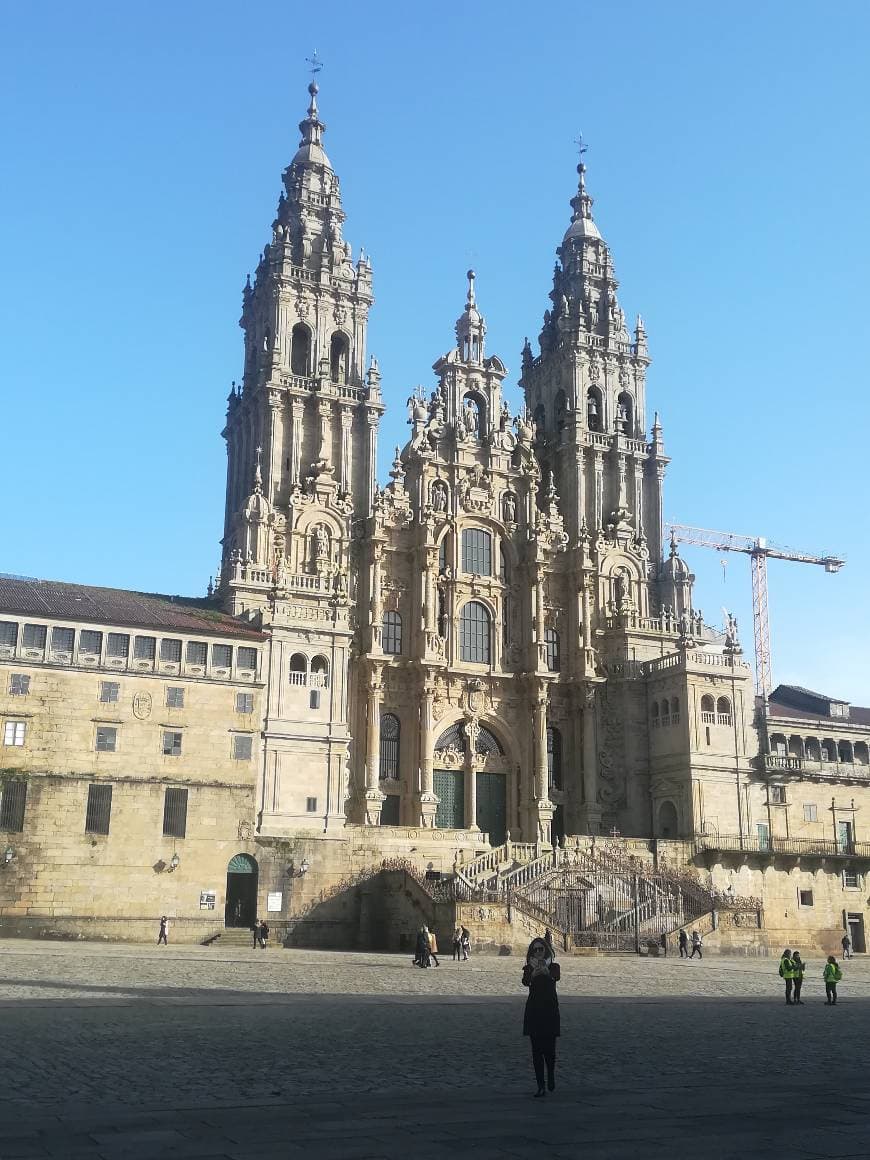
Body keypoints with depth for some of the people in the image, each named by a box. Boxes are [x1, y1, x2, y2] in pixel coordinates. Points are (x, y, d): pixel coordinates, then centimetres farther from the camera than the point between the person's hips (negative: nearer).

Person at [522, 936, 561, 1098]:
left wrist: (547, 971, -43)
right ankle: (541, 1086, 4)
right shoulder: (529, 968, 4)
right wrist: (533, 973, -38)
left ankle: (551, 1076, 29)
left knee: (549, 1048, -1)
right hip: (533, 1011, 1)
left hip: (550, 1010, -1)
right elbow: (525, 981, -18)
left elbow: (557, 977, -23)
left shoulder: (553, 966, 1)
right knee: (536, 1049, -1)